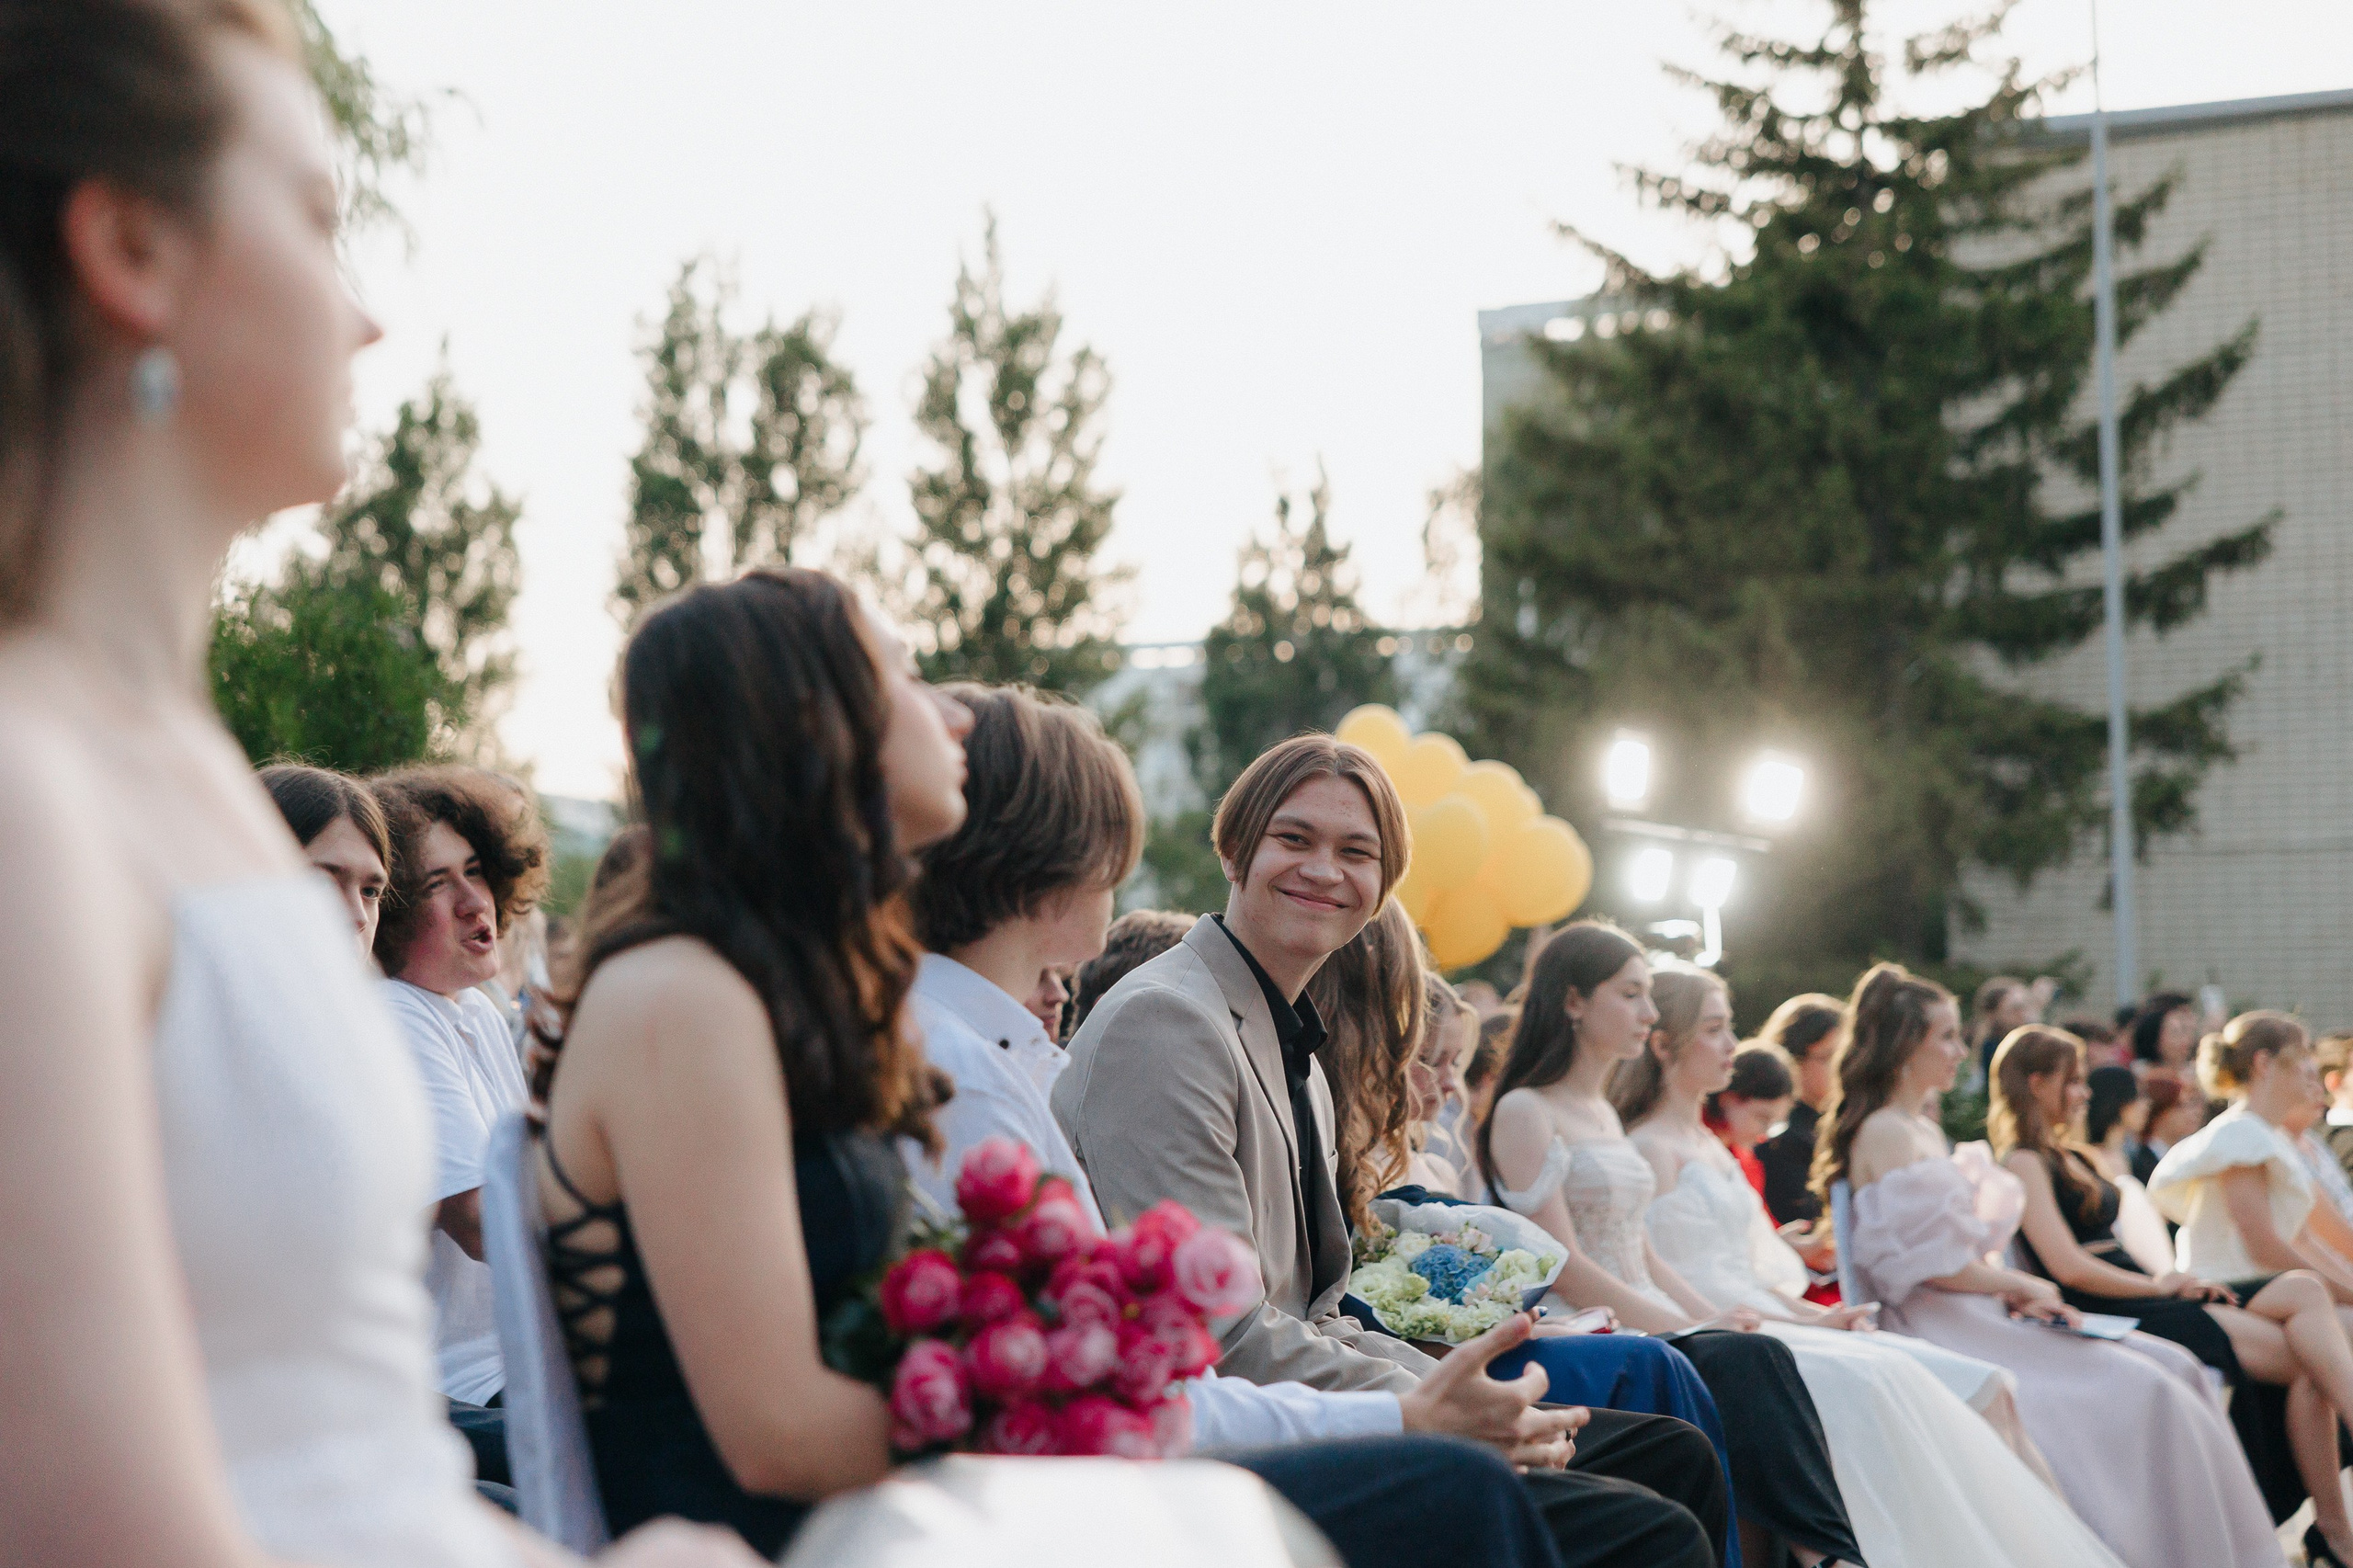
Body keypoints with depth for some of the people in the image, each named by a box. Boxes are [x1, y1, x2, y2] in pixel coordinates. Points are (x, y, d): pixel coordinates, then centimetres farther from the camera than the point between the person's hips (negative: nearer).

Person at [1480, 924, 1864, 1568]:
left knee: (1759, 1358, -26)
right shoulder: (1525, 1111, -4)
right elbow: (1563, 1266, -12)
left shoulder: (1604, 1115, 24)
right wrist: (1685, 1326, -15)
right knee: (1747, 1361, -32)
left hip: (1649, 1323, 7)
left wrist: (1711, 1316, 3)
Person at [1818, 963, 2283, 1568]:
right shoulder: (1886, 1133, -11)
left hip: (1978, 1308, 10)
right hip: (1939, 1323, -10)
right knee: (2137, 1391, -19)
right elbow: (1932, 1264, -17)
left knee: (2174, 1367, -4)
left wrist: (2021, 1291, 2)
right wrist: (2022, 1286, -5)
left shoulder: (1923, 1130, 20)